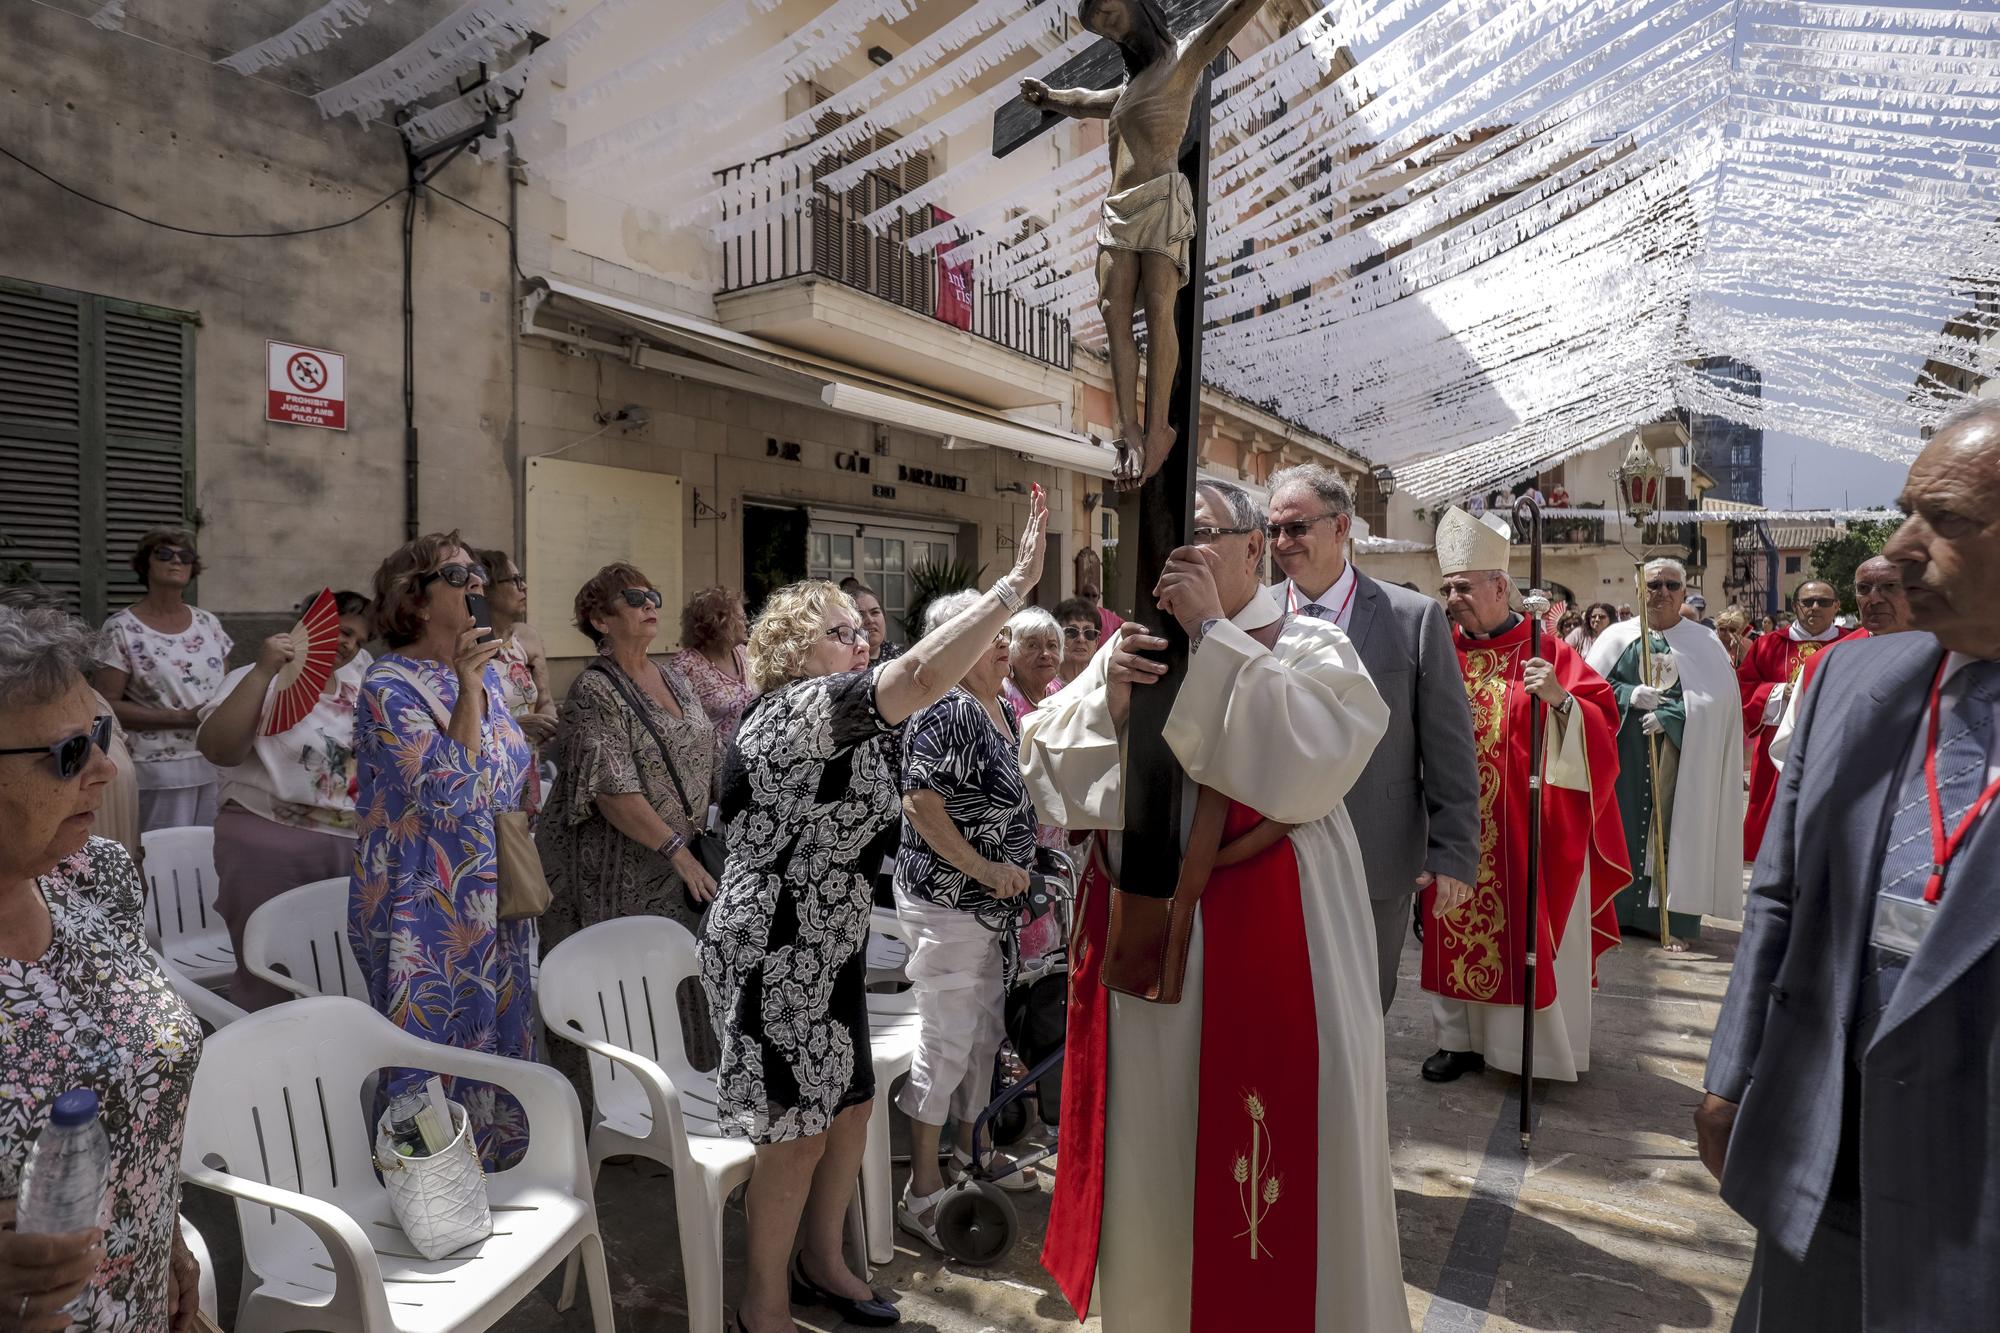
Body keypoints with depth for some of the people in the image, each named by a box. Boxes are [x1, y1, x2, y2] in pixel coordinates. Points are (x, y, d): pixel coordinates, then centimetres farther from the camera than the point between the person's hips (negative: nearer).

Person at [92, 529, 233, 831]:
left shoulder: (208, 623, 9)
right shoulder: (121, 629, -5)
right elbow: (107, 705, -8)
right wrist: (183, 717, -16)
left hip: (217, 763, 5)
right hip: (160, 770, -4)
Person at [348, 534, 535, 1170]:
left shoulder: (484, 669, 7)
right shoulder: (390, 688, -16)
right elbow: (452, 796, -25)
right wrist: (468, 690, -27)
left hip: (496, 908, 8)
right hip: (429, 919, -8)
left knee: (498, 1050, 17)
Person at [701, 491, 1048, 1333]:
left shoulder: (838, 722, 10)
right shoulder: (795, 711, -21)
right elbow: (921, 677, -34)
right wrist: (1019, 581, -33)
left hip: (825, 949, 10)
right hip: (774, 954, -10)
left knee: (850, 1107, 17)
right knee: (797, 1133, 2)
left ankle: (821, 1263, 37)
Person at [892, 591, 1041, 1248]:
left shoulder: (1004, 712, 11)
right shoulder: (947, 714, -18)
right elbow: (920, 804, -23)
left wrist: (1015, 869, 14)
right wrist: (985, 869, -20)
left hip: (990, 903, 9)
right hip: (946, 902, -9)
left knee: (986, 1031, 19)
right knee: (947, 1042, -3)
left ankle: (968, 1150, 36)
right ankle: (922, 1191, 10)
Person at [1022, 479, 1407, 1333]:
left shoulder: (1310, 649, -3)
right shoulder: (1129, 649, 8)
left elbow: (1313, 764, -21)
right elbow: (1044, 768, 3)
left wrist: (1215, 634, -18)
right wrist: (1109, 697, -15)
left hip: (1266, 945, -4)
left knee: (1273, 1157, 5)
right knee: (1148, 1152, 15)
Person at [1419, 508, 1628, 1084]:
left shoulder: (1547, 654, -4)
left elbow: (1603, 724, -9)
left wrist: (1561, 700, -25)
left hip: (1527, 833, -3)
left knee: (1526, 931, 5)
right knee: (1457, 928, 10)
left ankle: (1541, 1044, 21)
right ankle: (1460, 1037, 23)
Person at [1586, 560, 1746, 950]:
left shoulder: (1705, 644, 5)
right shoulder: (1618, 637, 7)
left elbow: (1716, 698, -4)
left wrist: (1668, 715, -16)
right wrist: (1629, 695, -15)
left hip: (1679, 752, -1)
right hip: (1625, 753, 1)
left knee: (1672, 827, -2)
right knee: (1623, 823, 3)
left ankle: (1672, 920, 4)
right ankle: (1621, 908, 12)